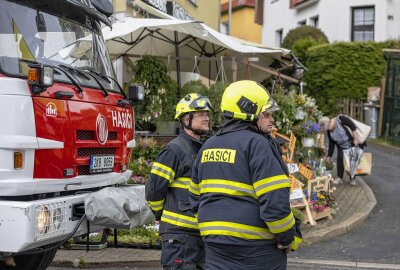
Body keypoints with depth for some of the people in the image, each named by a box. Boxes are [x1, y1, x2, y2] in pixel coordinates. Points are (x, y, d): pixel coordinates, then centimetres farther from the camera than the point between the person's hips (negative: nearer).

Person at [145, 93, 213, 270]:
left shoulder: (202, 149, 15)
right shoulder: (175, 150, -13)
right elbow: (154, 190, -13)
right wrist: (163, 215, 1)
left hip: (200, 232, 9)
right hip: (179, 233, -9)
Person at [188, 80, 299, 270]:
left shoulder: (208, 145, 13)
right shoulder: (255, 143, -13)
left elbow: (196, 195, 18)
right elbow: (274, 199, -20)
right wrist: (286, 238, -7)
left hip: (215, 243, 7)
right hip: (256, 247, -7)